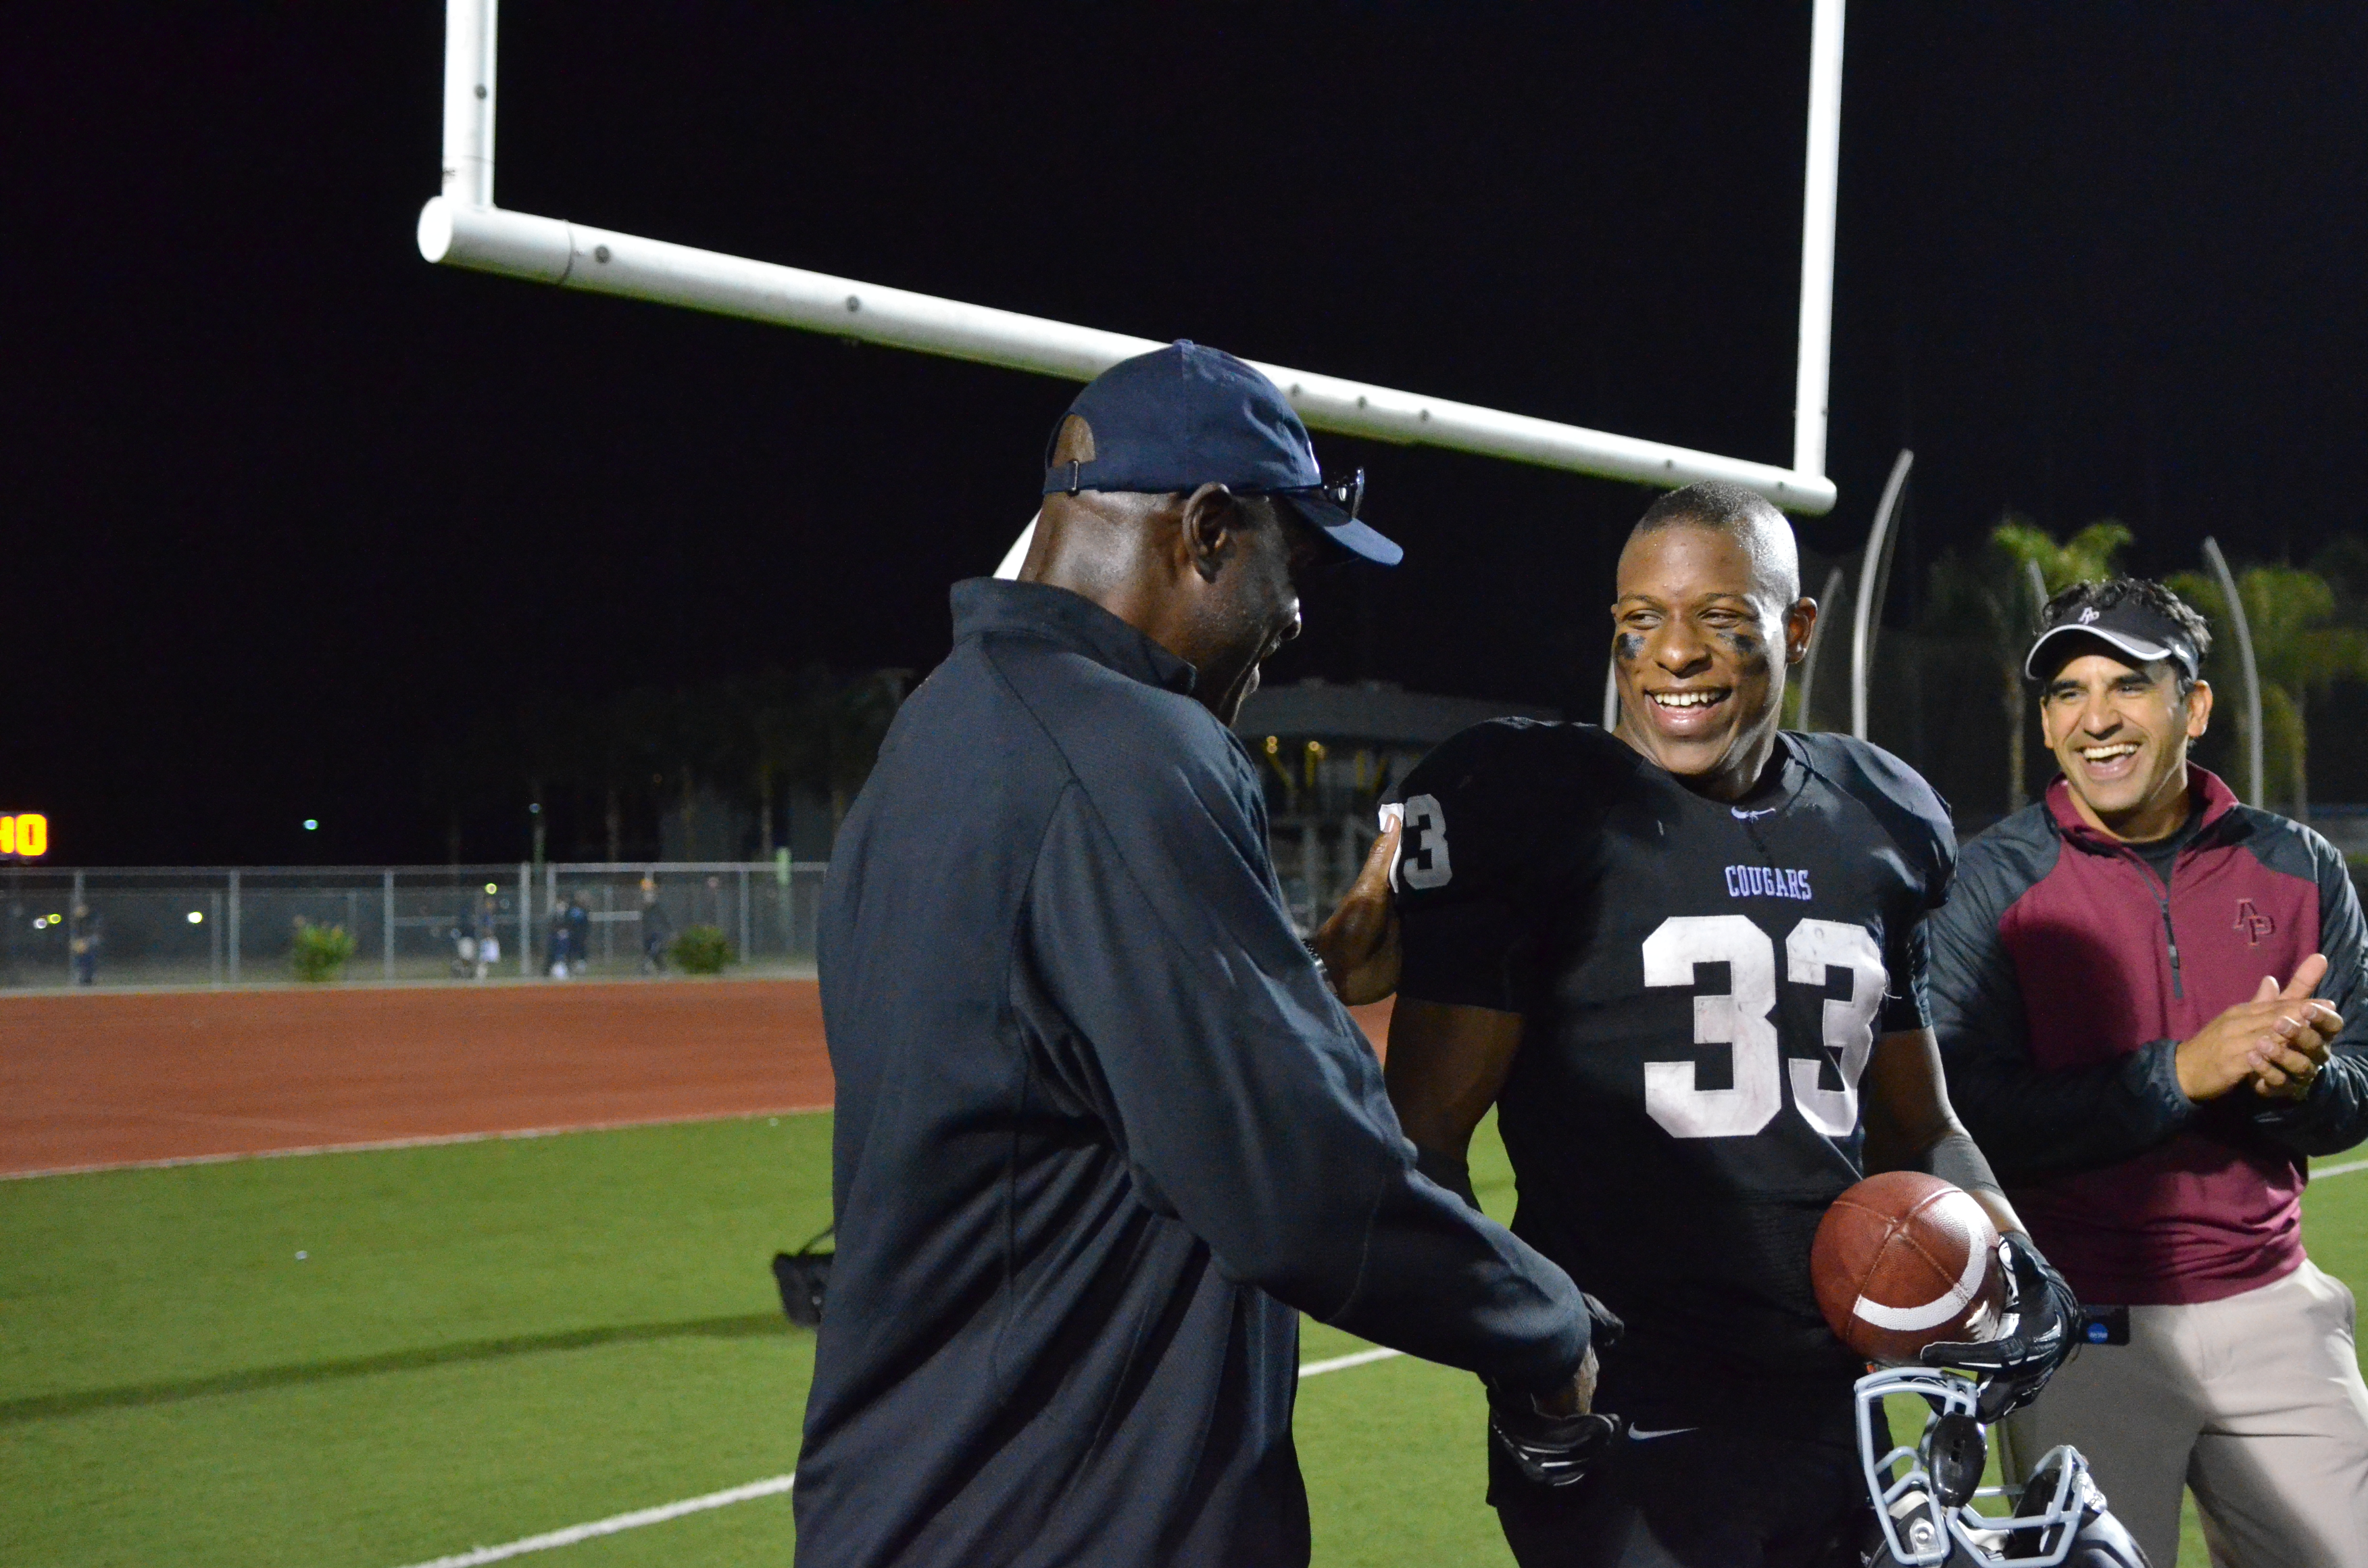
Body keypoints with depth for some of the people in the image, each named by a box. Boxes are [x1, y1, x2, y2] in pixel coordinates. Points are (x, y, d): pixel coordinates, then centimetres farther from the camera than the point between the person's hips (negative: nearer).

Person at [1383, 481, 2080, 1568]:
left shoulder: (1876, 827, 12)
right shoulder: (1531, 810, -6)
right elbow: (1425, 1135, -9)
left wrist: (2007, 1254, 3)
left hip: (1833, 1416, 6)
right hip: (1626, 1438, -6)